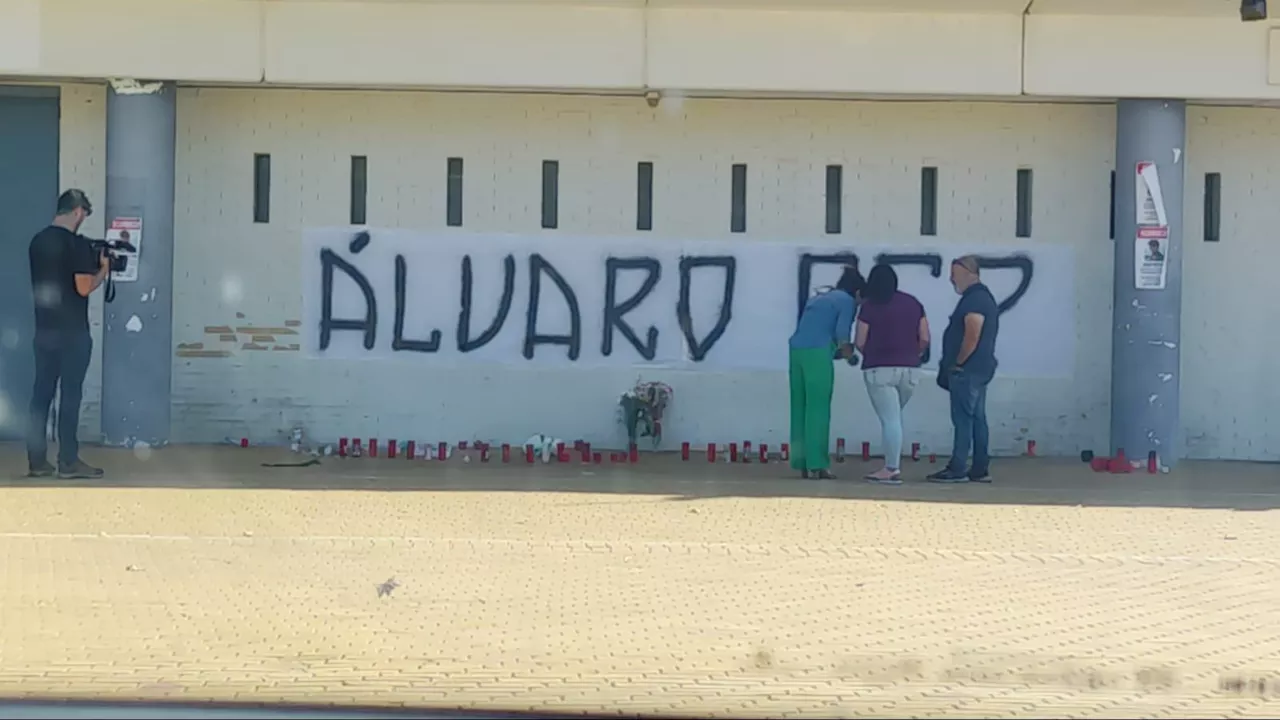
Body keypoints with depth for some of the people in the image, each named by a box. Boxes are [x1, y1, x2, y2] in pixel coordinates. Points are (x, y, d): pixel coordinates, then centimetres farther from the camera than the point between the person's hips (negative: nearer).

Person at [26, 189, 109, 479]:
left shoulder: (37, 241, 9)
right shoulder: (79, 245, -13)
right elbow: (84, 288, -18)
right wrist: (103, 269, -1)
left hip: (44, 330, 6)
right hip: (72, 333, -6)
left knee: (41, 394, 7)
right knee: (70, 395, -2)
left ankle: (37, 461, 8)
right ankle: (68, 462, 0)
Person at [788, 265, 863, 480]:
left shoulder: (817, 298, 27)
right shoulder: (847, 301, 4)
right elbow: (841, 331, -10)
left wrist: (838, 350, 25)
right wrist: (846, 350, 11)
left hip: (796, 349, 7)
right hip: (817, 352, -7)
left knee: (800, 407, 8)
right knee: (818, 408, -5)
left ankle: (803, 464, 8)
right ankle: (817, 464, -8)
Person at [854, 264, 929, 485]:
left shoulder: (869, 306, -5)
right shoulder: (913, 303, 7)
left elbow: (859, 343, -4)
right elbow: (925, 339, 6)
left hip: (880, 369, -4)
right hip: (910, 370, 4)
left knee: (889, 419, -5)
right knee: (894, 417, 18)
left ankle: (892, 469, -7)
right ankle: (893, 464, 15)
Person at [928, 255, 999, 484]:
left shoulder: (975, 300, -15)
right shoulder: (982, 297, 18)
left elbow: (972, 338, -22)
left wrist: (956, 364, -14)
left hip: (968, 370, -10)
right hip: (978, 369, 10)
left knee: (963, 418, -9)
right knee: (976, 418, 9)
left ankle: (957, 469, -9)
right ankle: (980, 469, 10)